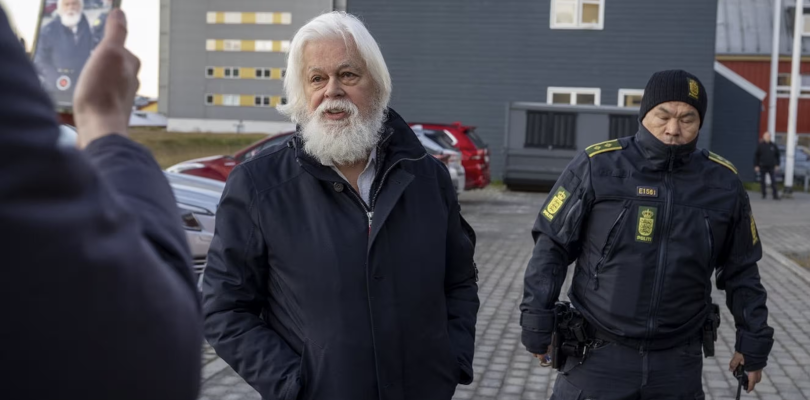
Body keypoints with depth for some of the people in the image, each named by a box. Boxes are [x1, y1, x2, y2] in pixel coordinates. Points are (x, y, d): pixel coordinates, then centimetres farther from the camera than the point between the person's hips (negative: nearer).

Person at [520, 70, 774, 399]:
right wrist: (537, 322, -4)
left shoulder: (723, 183, 2)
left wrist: (753, 341, 11)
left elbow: (740, 271, 12)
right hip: (598, 355, -2)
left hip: (679, 362, 3)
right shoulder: (597, 166, -8)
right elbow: (552, 246, -2)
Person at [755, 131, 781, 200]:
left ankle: (775, 195, -6)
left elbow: (777, 155, 12)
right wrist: (756, 165, -4)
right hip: (763, 167, 0)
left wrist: (777, 165, 7)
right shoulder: (760, 146, -1)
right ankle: (764, 194, 17)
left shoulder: (773, 145, 5)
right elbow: (756, 156, 1)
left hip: (771, 166, 0)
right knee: (762, 181, 5)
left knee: (773, 181, -6)